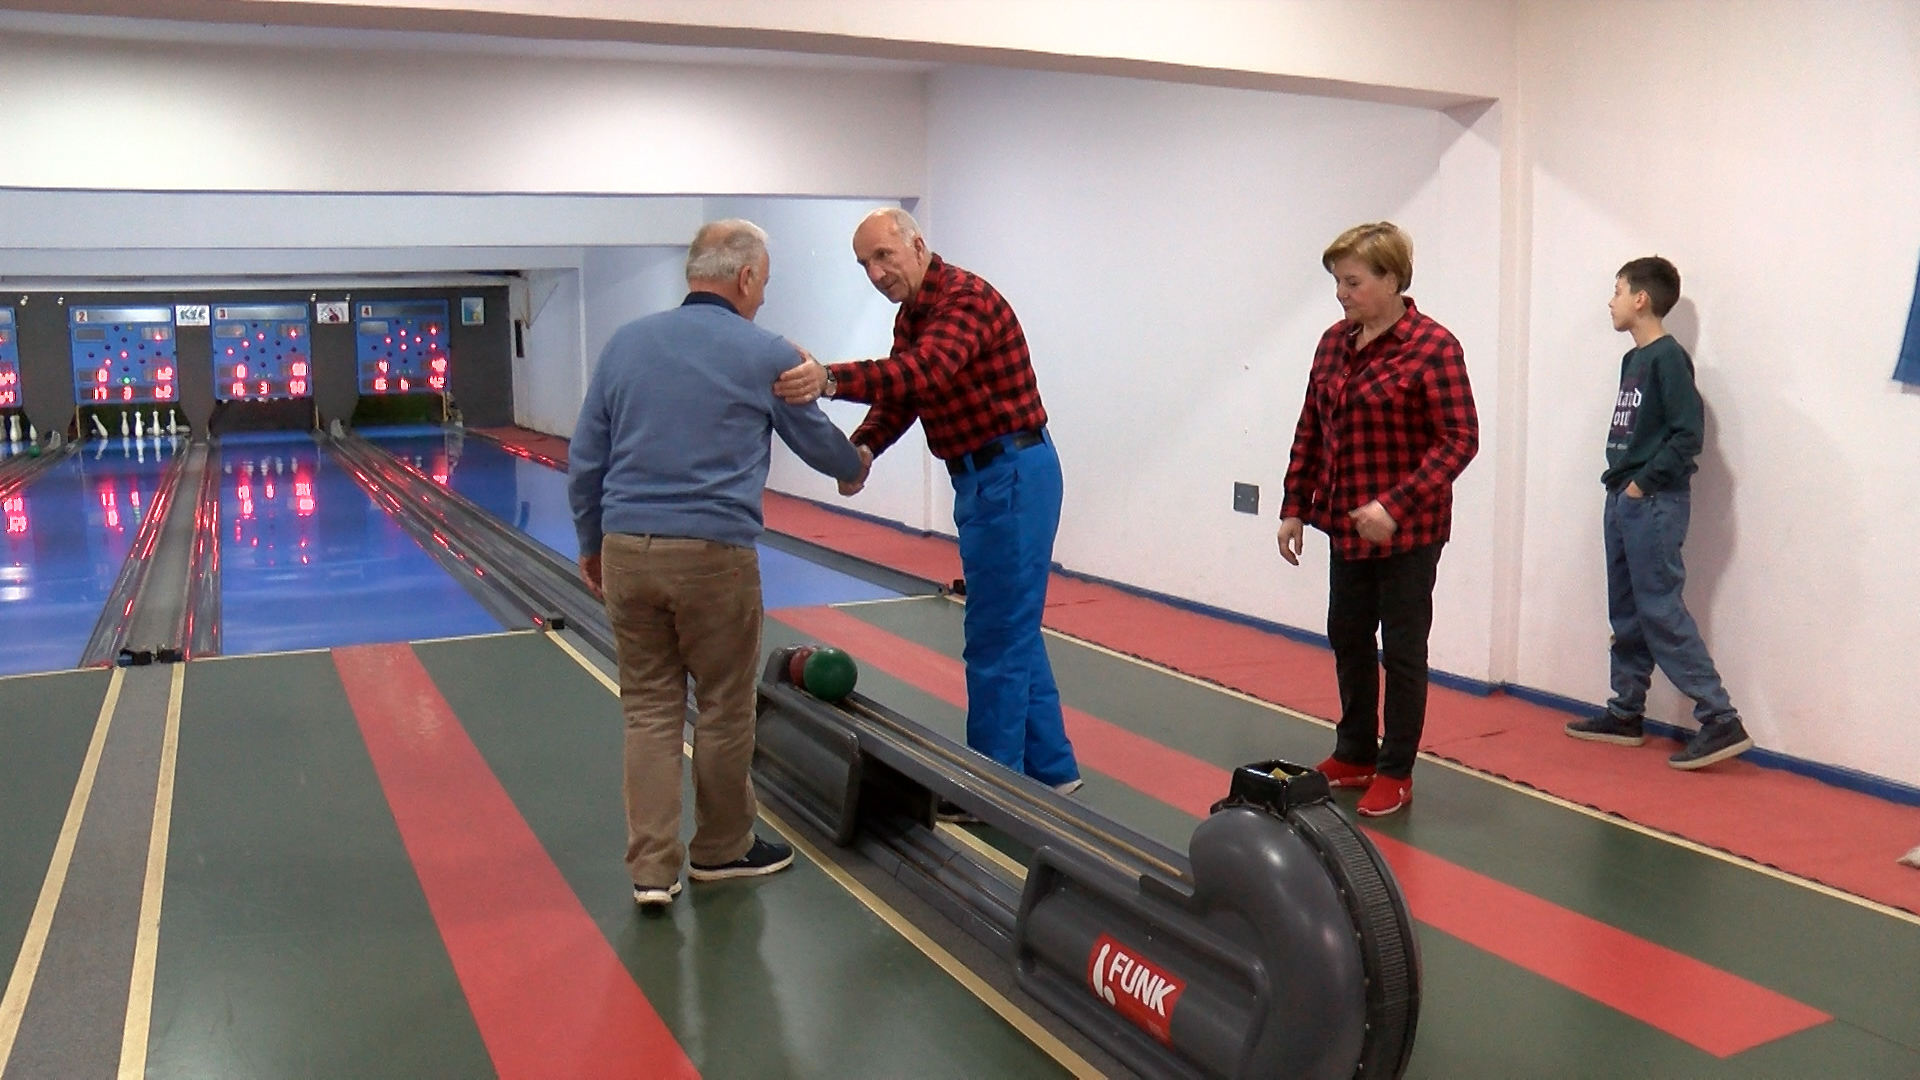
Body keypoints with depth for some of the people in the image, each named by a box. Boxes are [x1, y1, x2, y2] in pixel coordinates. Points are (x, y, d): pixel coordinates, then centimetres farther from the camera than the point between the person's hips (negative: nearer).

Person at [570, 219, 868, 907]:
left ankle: (652, 868, 10)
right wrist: (855, 467, 34)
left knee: (649, 709, 10)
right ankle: (722, 849, 27)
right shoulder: (767, 355, -2)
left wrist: (591, 543, 21)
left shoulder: (626, 343, 8)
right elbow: (819, 443, 13)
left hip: (627, 552, 4)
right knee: (724, 710, 11)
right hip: (714, 554, -4)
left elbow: (585, 462, 10)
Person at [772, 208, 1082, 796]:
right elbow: (898, 396, 7)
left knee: (997, 637, -3)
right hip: (983, 477, 10)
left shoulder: (966, 298, -19)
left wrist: (830, 379, -49)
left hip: (1012, 475, -10)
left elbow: (924, 372, -37)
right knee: (1015, 629, 16)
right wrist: (863, 447, -13)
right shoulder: (910, 316, 13)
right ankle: (1050, 767, 27)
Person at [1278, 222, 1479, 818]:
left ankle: (1395, 773, 20)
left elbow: (1460, 440, -18)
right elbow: (1311, 430, 11)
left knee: (1402, 651, 6)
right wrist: (1295, 506, 7)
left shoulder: (1432, 348, -15)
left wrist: (1397, 505, -25)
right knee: (1348, 640, 17)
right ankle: (1354, 755, 33)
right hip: (1347, 526, 7)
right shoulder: (1333, 343, 5)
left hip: (1408, 532, -7)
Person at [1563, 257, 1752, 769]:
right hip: (1624, 501, 9)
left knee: (1661, 611, -10)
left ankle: (1720, 719, -7)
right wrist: (1619, 480, 7)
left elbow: (1688, 433, -17)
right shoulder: (1632, 360, 15)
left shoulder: (1668, 357, -11)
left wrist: (1645, 483, -14)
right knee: (1627, 613, 13)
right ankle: (1625, 713, 22)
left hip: (1653, 503, -9)